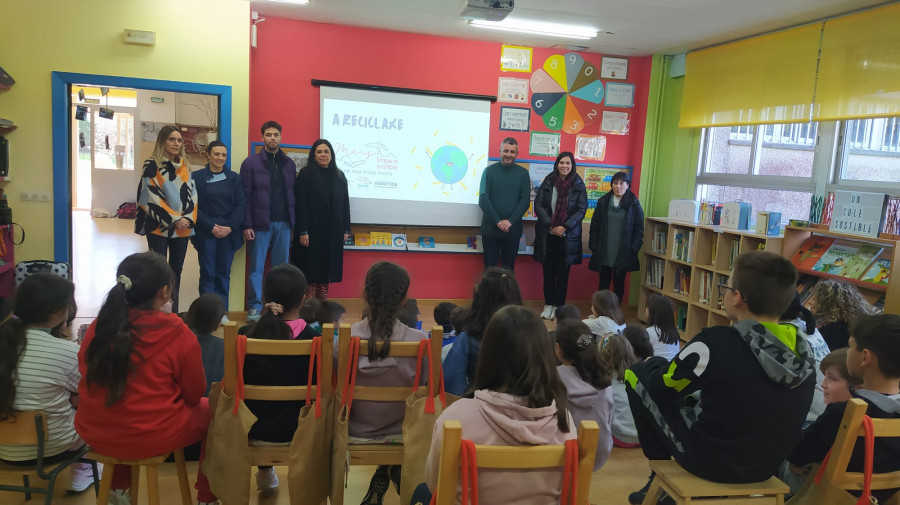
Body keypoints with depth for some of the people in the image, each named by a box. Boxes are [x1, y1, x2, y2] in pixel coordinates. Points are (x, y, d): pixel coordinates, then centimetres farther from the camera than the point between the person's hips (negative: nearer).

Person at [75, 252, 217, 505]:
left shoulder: (98, 326, -5)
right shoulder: (178, 335, -18)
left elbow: (93, 379, 11)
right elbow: (194, 395, -6)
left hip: (94, 432, 5)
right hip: (151, 438, -5)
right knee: (211, 410, 19)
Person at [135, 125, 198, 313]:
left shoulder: (185, 167, 11)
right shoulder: (152, 165, -5)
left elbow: (192, 195, 10)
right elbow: (151, 197, -11)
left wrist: (189, 218, -6)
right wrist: (174, 220, -14)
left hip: (182, 228, 5)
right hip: (159, 227, -5)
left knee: (176, 269, 10)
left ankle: (173, 311, 18)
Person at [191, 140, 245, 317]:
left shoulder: (233, 178, 8)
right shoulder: (197, 177, 2)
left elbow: (240, 204, 3)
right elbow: (194, 206, -2)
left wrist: (230, 226, -9)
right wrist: (211, 226, -11)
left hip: (229, 231, 2)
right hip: (206, 232, -2)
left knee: (224, 273, 6)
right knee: (207, 273, 0)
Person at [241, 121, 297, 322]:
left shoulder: (289, 164, 11)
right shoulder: (251, 162, 0)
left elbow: (293, 195, 10)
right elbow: (245, 196, -4)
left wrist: (293, 222, 4)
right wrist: (246, 225, -9)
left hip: (283, 224, 3)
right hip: (260, 224, -3)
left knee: (281, 267, 8)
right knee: (256, 268, 2)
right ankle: (254, 307, 10)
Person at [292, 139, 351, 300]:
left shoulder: (339, 176, 12)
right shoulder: (306, 174, -2)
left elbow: (345, 204, 12)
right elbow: (301, 204, -8)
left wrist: (346, 229, 7)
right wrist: (302, 231, -15)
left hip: (333, 232, 4)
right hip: (313, 231, -4)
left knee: (327, 269, 7)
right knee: (311, 269, -3)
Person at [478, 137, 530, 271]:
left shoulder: (523, 173, 5)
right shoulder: (489, 170, 2)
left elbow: (525, 200, 0)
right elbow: (483, 199, -3)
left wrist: (510, 221, -12)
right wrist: (498, 221, -12)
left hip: (513, 230, 1)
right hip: (490, 229, 0)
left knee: (508, 270, 5)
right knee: (490, 268, 4)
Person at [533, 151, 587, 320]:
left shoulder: (578, 185, 0)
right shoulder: (548, 182, 1)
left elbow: (581, 209, -4)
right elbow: (538, 205, -2)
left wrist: (565, 227, -14)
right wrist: (550, 224, -12)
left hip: (568, 236, -1)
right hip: (548, 234, 1)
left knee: (563, 272, 5)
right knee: (548, 271, 7)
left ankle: (559, 306, 14)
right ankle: (548, 304, 18)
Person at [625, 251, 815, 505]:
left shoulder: (716, 343, -26)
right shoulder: (803, 350, -9)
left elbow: (659, 389, -11)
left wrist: (653, 365, 11)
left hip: (712, 461, -6)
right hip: (767, 467, 6)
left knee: (638, 373, 7)